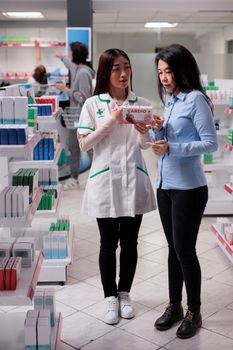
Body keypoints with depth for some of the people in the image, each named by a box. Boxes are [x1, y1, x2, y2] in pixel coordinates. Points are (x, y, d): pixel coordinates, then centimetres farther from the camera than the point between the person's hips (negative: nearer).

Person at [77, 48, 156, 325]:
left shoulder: (141, 104, 4)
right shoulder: (93, 104, -2)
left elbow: (145, 145, 6)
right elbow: (84, 144, -6)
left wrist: (143, 132, -17)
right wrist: (110, 122, -16)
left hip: (134, 181, 2)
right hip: (105, 181, -2)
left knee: (129, 243, 11)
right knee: (108, 244, 7)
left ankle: (124, 293, 30)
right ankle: (110, 297, 24)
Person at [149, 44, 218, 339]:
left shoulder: (195, 98, -11)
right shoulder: (169, 101, 13)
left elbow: (211, 143, -16)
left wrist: (171, 148, -23)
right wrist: (157, 130, -3)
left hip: (188, 188, -7)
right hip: (165, 185, 7)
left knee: (185, 250, 1)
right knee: (173, 249, 14)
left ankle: (194, 312, 19)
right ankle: (174, 306, 28)